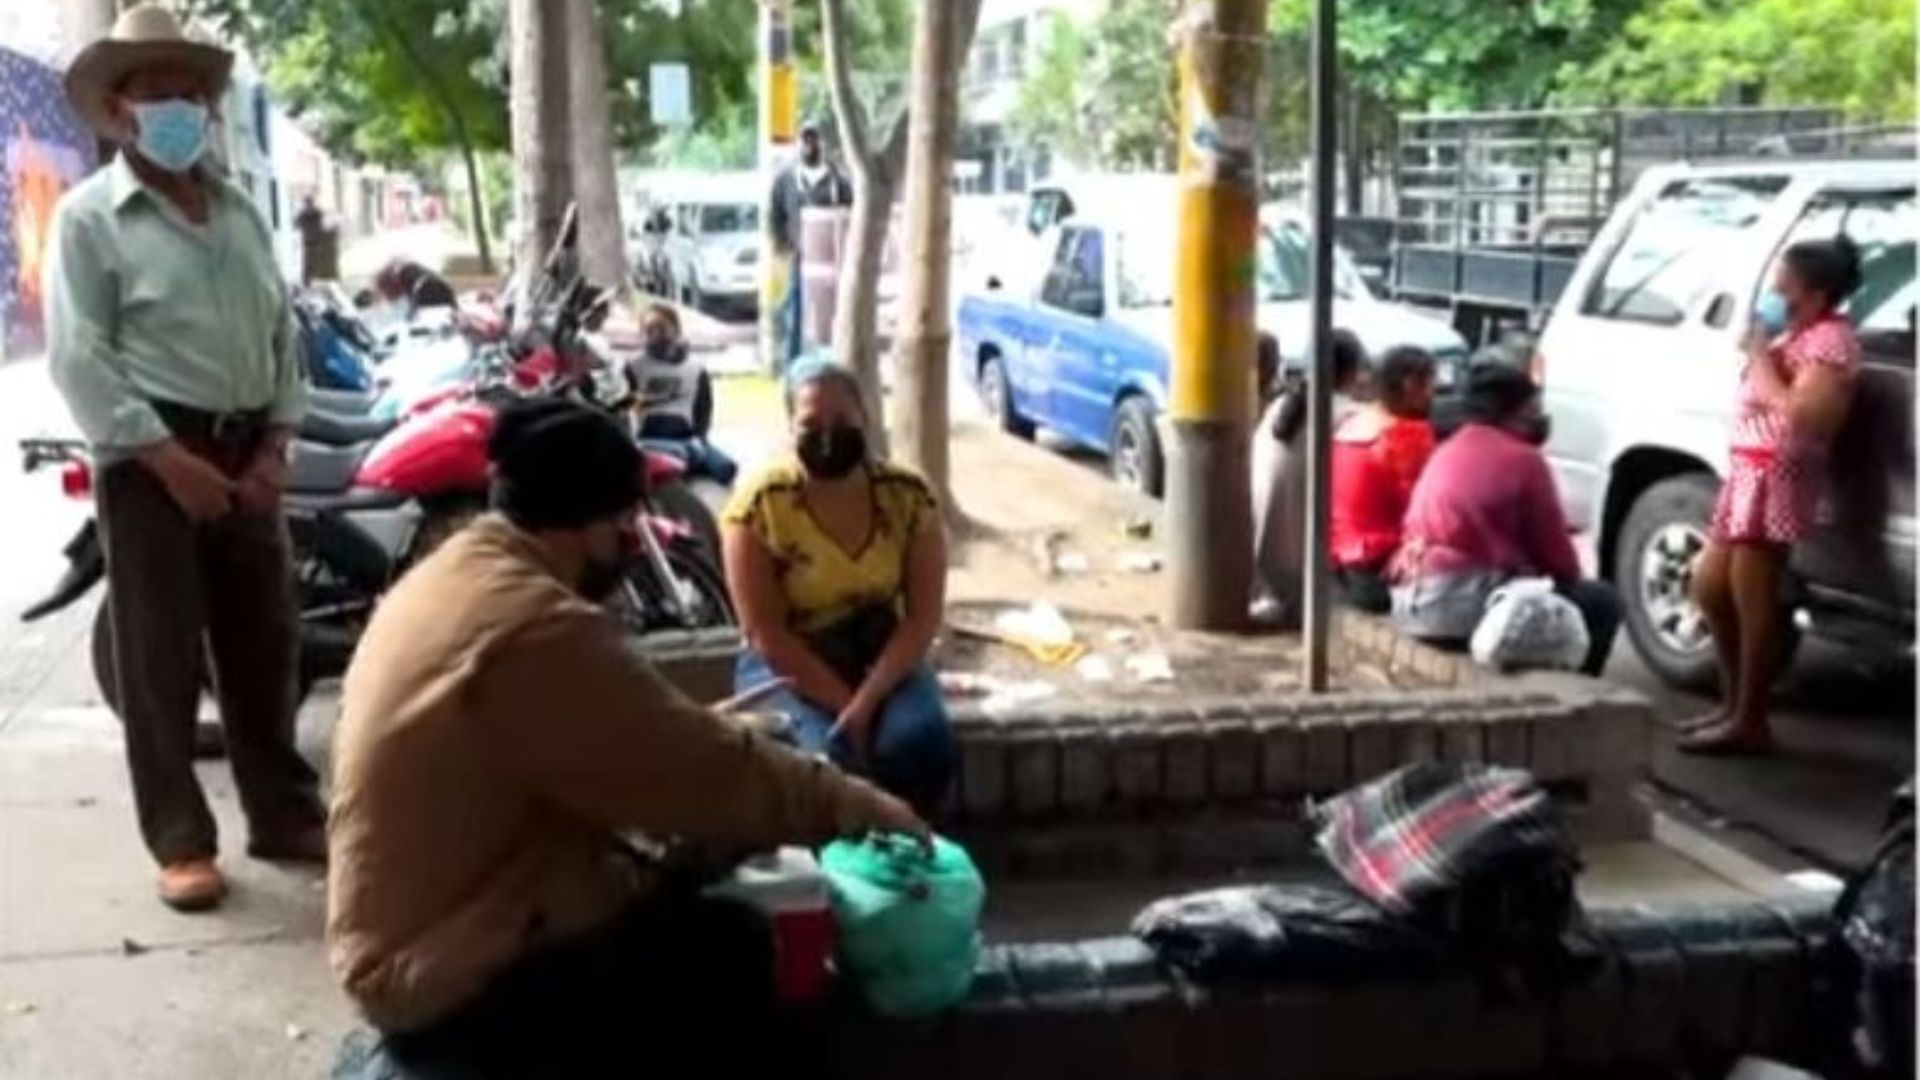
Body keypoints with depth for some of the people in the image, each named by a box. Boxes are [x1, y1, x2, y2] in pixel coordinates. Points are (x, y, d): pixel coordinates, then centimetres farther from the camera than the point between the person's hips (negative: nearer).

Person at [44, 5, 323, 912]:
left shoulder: (239, 210, 14)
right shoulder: (88, 215, -3)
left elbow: (283, 331, 15)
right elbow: (78, 359, -10)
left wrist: (275, 443, 2)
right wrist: (169, 459, -16)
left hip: (244, 451, 5)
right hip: (152, 455, -5)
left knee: (264, 645, 10)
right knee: (162, 657, -1)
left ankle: (283, 814, 21)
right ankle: (180, 841, 8)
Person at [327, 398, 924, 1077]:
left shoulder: (452, 579, 8)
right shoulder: (538, 629, -25)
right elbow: (708, 775, -21)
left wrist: (718, 736, 10)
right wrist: (859, 808, -8)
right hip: (458, 984, -10)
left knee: (693, 906, 15)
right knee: (731, 958, -8)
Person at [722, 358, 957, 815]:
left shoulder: (908, 496, -8)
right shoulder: (759, 506, -15)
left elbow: (923, 615, -7)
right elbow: (767, 635, -14)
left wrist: (867, 700, -20)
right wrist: (845, 705, -20)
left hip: (882, 656, 2)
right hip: (788, 665, -2)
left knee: (920, 742, -26)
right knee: (829, 755, -30)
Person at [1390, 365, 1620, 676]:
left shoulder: (1446, 452, 18)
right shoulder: (1522, 459, -5)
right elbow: (1554, 552, 0)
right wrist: (1569, 580, 20)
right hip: (1466, 605, -9)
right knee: (1601, 602, 5)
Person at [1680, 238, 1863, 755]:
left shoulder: (1829, 339, -11)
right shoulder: (1799, 336, 21)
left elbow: (1798, 415, -22)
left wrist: (1761, 359, -14)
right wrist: (1761, 353, 4)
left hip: (1778, 476, -11)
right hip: (1750, 473, 11)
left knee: (1752, 601, -8)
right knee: (1710, 588, 14)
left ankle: (1749, 723, -2)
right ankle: (1735, 702, 25)